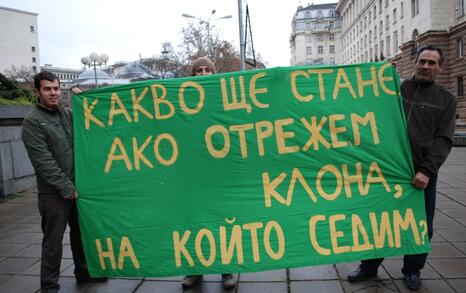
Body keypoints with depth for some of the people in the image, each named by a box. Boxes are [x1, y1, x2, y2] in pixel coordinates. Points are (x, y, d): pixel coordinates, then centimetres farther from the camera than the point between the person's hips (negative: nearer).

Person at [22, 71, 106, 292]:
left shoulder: (67, 113, 8)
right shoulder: (32, 121, -8)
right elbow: (43, 161, -15)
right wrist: (67, 188, -16)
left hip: (77, 187, 6)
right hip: (54, 193, -5)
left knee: (81, 233, 18)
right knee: (53, 242, 3)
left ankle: (83, 272, 35)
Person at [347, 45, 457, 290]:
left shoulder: (446, 100, 7)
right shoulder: (396, 90, 7)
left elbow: (443, 140, -1)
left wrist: (427, 170, -14)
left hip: (423, 172, 0)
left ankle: (412, 270, 31)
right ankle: (369, 266, 24)